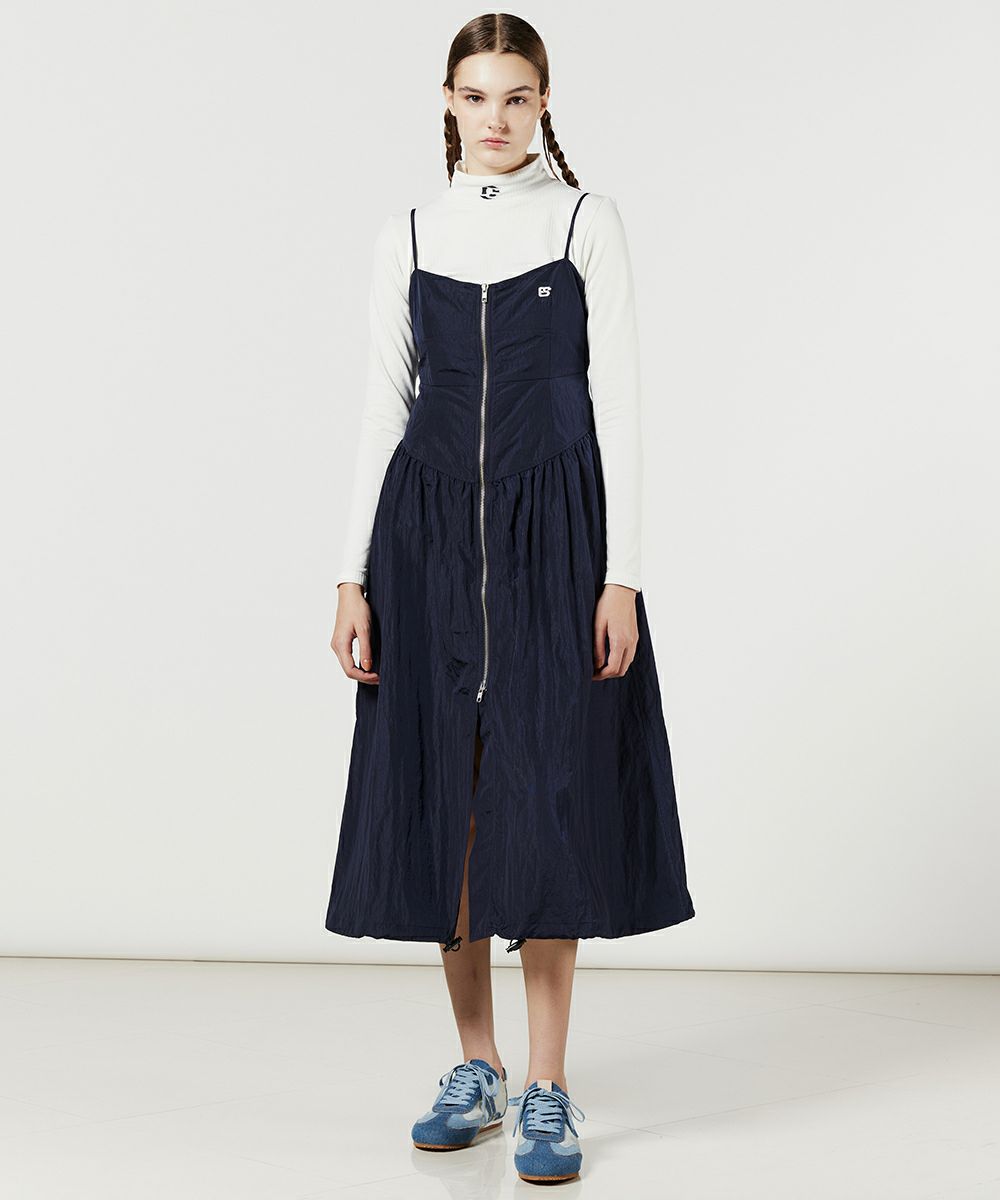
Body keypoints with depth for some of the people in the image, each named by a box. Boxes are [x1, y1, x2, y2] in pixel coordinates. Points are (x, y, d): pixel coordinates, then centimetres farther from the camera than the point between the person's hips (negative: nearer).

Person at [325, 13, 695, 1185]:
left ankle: (547, 1089, 4)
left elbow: (615, 397, -1)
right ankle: (475, 1064, 20)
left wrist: (620, 574, -9)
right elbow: (384, 405, 8)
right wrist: (354, 578, 2)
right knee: (442, 792, 5)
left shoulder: (588, 222, 3)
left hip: (554, 527, -3)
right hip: (430, 527, 3)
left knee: (545, 793, -6)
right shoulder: (407, 236, 10)